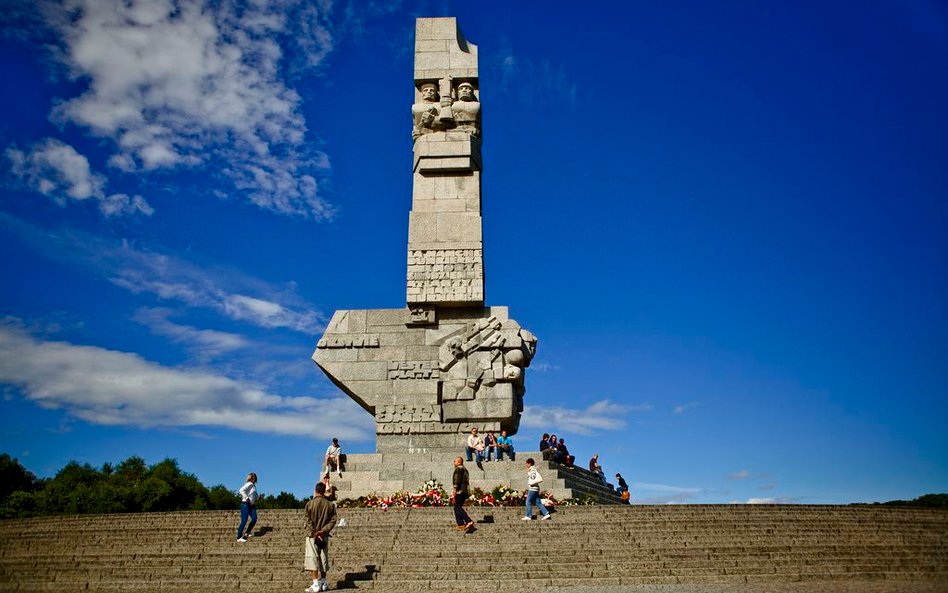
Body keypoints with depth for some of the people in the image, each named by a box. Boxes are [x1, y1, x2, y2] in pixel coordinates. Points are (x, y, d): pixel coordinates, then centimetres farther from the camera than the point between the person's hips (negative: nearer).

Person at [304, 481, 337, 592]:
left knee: (312, 559, 0)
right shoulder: (330, 505, 3)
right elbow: (333, 520, -4)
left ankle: (316, 584, -4)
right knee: (323, 558, 11)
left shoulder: (310, 504, -7)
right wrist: (323, 531, -9)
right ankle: (323, 583, 16)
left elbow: (309, 521, -11)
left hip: (312, 536, -4)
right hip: (324, 536, 4)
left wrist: (316, 533, -10)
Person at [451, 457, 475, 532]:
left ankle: (469, 521, -23)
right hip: (465, 491, 10)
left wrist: (454, 489, -21)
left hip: (460, 491, -10)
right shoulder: (465, 469, 22)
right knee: (457, 508, 14)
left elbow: (457, 479, -19)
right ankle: (460, 524, 11)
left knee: (458, 508, -13)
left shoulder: (459, 469, -8)